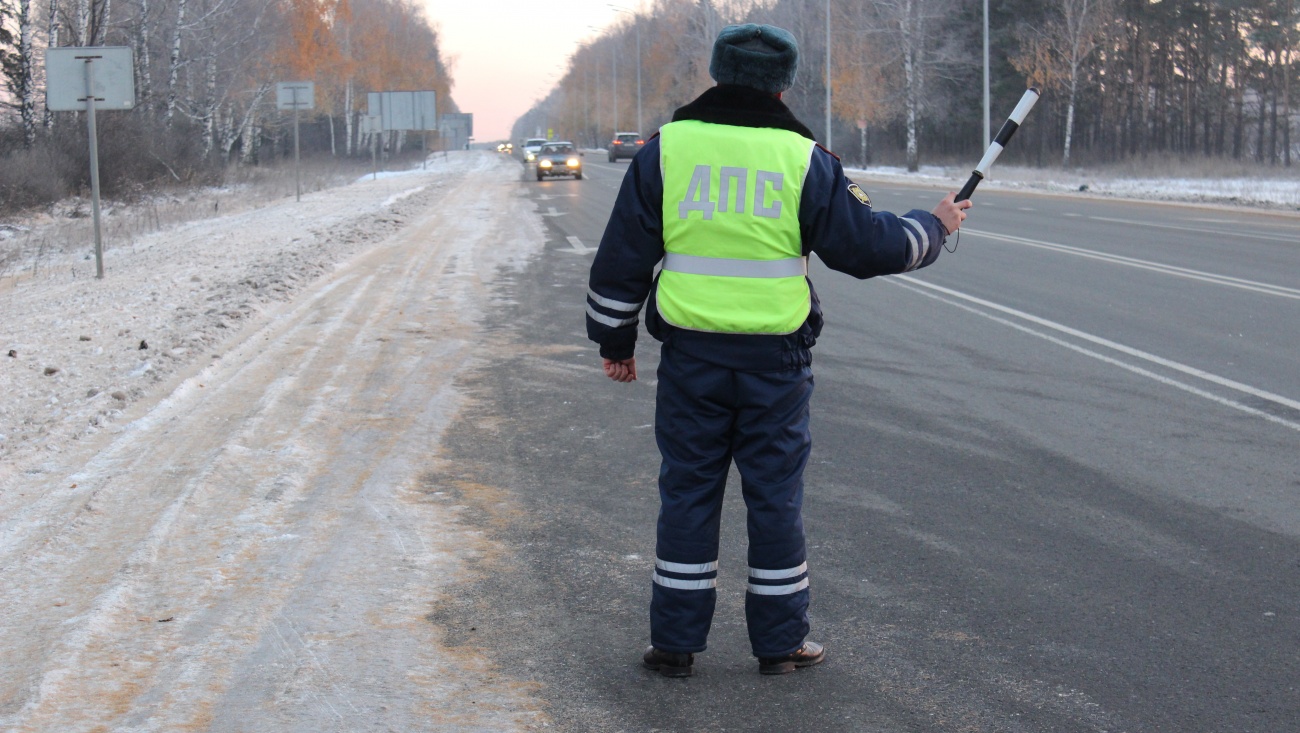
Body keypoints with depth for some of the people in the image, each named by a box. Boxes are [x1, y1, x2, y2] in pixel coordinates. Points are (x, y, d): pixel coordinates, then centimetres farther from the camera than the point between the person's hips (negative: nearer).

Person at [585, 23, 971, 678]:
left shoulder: (665, 150, 1)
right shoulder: (803, 158, -2)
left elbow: (623, 256, 3)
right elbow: (865, 245, 1)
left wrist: (615, 339, 14)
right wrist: (933, 228, 18)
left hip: (691, 357, 1)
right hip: (775, 362, -1)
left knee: (687, 492, 9)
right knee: (775, 496, 9)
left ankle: (675, 642, 13)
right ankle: (780, 642, 17)